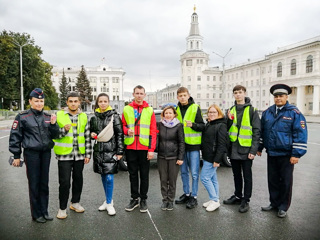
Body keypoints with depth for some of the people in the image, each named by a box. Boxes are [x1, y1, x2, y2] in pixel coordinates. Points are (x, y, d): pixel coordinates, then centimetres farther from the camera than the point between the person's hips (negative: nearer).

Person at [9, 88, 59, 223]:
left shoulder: (48, 117, 7)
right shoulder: (23, 117, -3)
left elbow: (54, 135, 6)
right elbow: (15, 136, -1)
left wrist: (53, 124, -12)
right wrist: (16, 156, -2)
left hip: (46, 153, 4)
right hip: (31, 153, -3)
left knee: (44, 183, 11)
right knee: (34, 184, 4)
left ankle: (44, 211, 24)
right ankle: (36, 214, 18)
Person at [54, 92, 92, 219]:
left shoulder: (83, 117, 6)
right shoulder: (59, 115, -3)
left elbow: (87, 137, 9)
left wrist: (88, 154, 6)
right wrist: (64, 130, -22)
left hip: (79, 154, 4)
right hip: (64, 154, -3)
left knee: (78, 179, 14)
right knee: (64, 182, -1)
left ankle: (75, 202, 33)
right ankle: (62, 208, 16)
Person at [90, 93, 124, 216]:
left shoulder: (114, 116, -3)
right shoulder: (94, 117, 9)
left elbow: (120, 134, -5)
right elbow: (91, 131, 22)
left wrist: (120, 151, -9)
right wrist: (92, 134, -3)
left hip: (111, 150, -4)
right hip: (98, 150, 4)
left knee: (109, 177, -6)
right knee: (103, 176, 12)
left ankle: (109, 203, 10)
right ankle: (108, 200, 28)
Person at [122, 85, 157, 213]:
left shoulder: (149, 110, 2)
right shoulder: (126, 109, 6)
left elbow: (153, 131, -1)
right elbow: (123, 125, 12)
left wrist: (151, 149, -8)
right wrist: (127, 130, -12)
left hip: (144, 148, -1)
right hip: (130, 147, 2)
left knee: (144, 175, 8)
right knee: (133, 174, 11)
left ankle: (143, 199, 21)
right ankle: (134, 198, 25)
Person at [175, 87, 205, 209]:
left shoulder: (195, 108, -4)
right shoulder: (176, 109, 9)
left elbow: (202, 126, -7)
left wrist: (193, 125, -24)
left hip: (193, 145, -5)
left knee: (194, 173, 1)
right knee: (184, 172, 14)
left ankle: (194, 196, 14)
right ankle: (186, 194, 28)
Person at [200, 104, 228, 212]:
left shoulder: (221, 126, -12)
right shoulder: (208, 124, 14)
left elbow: (222, 144, -17)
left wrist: (217, 160, -20)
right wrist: (203, 152, 14)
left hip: (213, 158, -8)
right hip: (206, 157, 8)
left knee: (204, 177, -6)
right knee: (213, 178, 14)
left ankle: (215, 200, 6)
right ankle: (214, 199, 25)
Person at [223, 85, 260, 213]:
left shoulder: (252, 110, -6)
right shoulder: (231, 110, 9)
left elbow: (256, 131, -9)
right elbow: (227, 129, 11)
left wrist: (253, 150, -15)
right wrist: (230, 119, -9)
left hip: (246, 149, -5)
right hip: (233, 148, 5)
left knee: (247, 176, 7)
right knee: (236, 175, 18)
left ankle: (245, 200, 19)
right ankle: (237, 196, 33)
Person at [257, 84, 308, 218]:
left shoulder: (294, 113, -7)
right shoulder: (267, 112, 8)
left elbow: (301, 134, -10)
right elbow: (261, 131, 16)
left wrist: (296, 154, -14)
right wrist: (259, 148, 15)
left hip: (286, 155, -4)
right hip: (271, 154, 5)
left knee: (286, 181, 7)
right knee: (272, 180, 14)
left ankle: (283, 207, 23)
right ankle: (274, 203, 31)